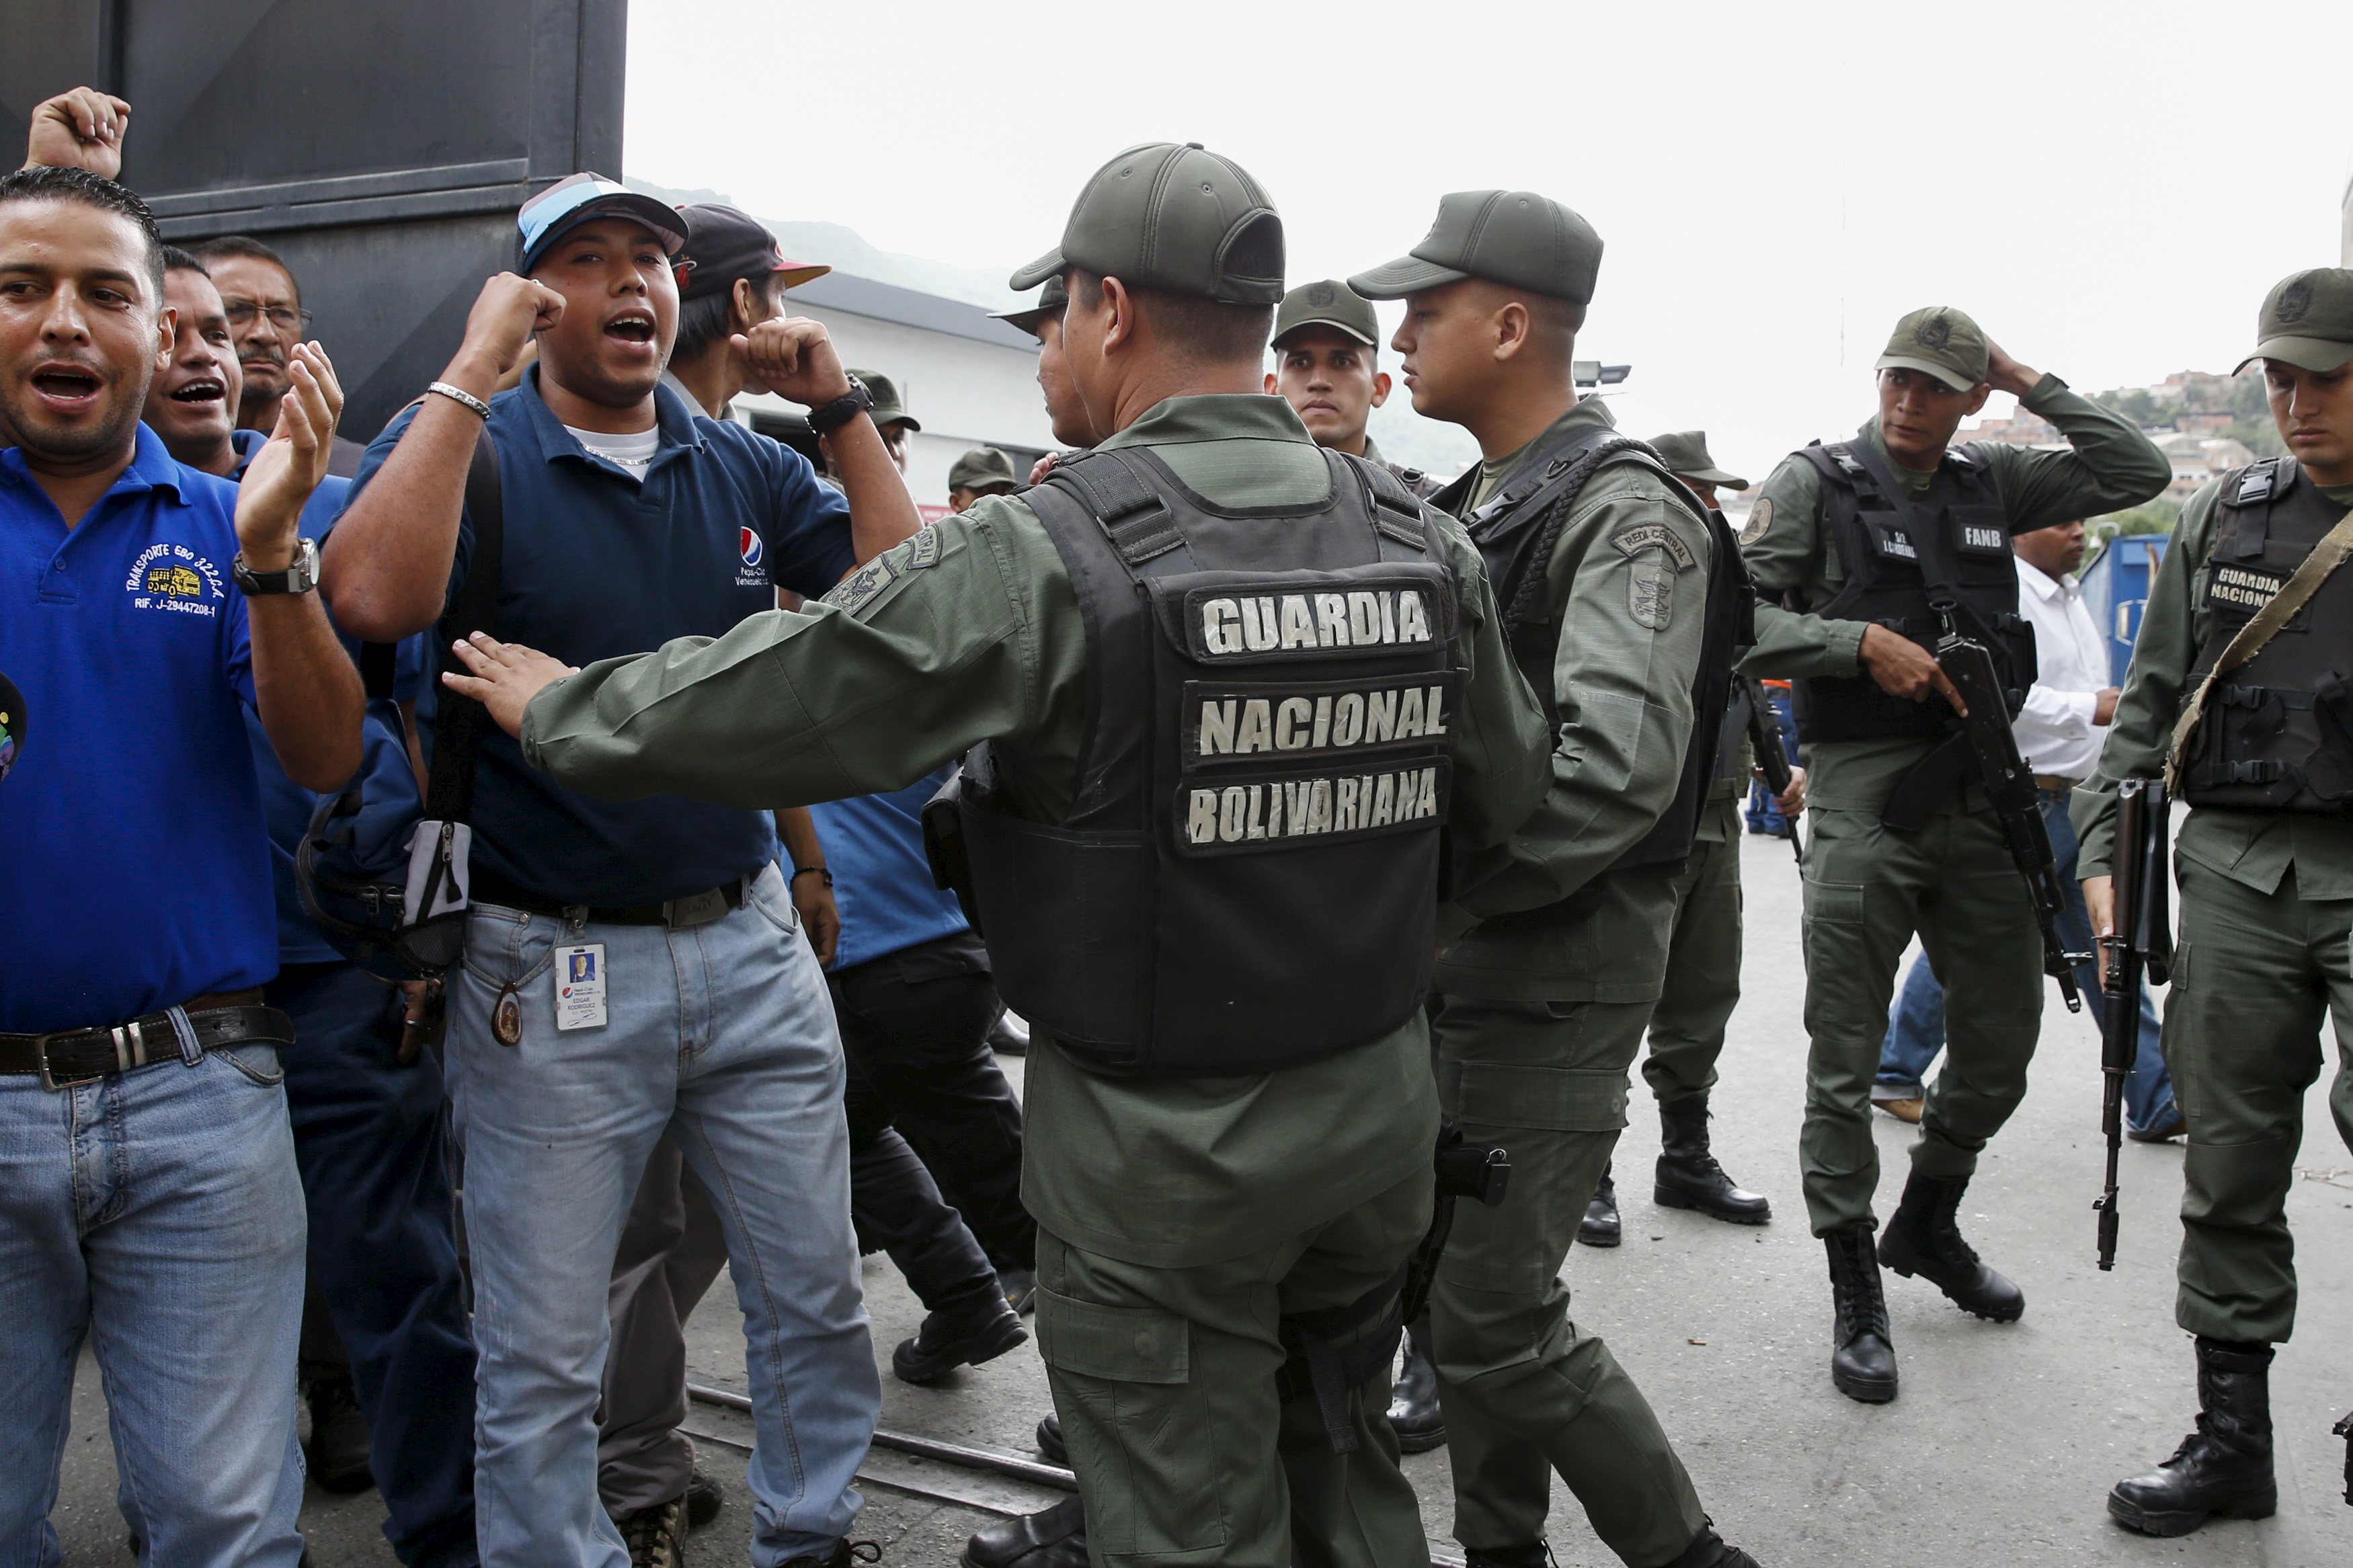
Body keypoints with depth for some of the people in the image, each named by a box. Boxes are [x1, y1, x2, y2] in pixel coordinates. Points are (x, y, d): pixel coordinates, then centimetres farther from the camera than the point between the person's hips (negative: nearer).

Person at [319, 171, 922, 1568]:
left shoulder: (746, 469, 8)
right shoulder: (469, 450, -3)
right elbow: (376, 598, -23)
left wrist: (843, 412, -5)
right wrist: (472, 369, -20)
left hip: (751, 941, 4)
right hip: (554, 969, -4)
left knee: (819, 1300, 15)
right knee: (543, 1362, 8)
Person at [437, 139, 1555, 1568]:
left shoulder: (1044, 555, -18)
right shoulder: (1427, 547, -2)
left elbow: (750, 705, -13)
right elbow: (1510, 794, 8)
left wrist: (556, 709, 5)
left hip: (1163, 1140, -5)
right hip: (1380, 1108, 6)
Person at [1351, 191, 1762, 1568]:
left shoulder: (1626, 510, -15)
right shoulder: (1472, 504, 13)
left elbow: (1617, 770, -28)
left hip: (1554, 974, -8)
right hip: (1447, 967, 8)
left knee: (1494, 1322, -5)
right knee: (1458, 1288, 16)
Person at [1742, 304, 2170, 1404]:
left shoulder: (1993, 484, 12)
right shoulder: (1816, 483, -2)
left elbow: (2139, 475, 11)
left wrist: (2033, 386, 7)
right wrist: (1863, 640, -19)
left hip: (1978, 791, 5)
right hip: (1864, 798, -5)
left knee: (2004, 1039, 14)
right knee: (1846, 1061, 0)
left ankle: (1925, 1225, 37)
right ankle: (1856, 1297, 14)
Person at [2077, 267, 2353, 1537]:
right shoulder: (2223, 519, 10)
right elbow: (2149, 703, 12)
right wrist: (2105, 851, 3)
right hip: (2236, 871, 3)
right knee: (2231, 1168, 8)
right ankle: (2232, 1439, 20)